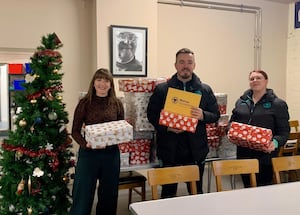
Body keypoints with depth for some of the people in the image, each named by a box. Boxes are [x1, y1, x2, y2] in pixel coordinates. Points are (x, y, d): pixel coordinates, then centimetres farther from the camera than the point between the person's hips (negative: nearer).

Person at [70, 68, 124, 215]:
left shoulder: (117, 104, 4)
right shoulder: (85, 103, -4)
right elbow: (75, 131, -4)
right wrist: (85, 144, -21)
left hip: (111, 153, 3)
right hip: (88, 153, -2)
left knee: (109, 194, 14)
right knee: (83, 195, 3)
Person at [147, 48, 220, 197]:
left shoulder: (205, 90, 7)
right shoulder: (162, 89, 3)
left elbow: (216, 114, 8)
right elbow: (151, 114, 1)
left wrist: (203, 116, -14)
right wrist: (167, 127, -15)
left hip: (196, 150, 2)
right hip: (170, 149, -1)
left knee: (196, 191, 14)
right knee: (168, 191, 10)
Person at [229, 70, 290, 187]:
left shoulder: (278, 104, -2)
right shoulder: (241, 101, 10)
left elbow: (284, 131, -5)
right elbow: (232, 122, 18)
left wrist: (275, 142, -23)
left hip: (265, 156, -4)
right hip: (243, 155, 4)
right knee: (247, 187, 14)